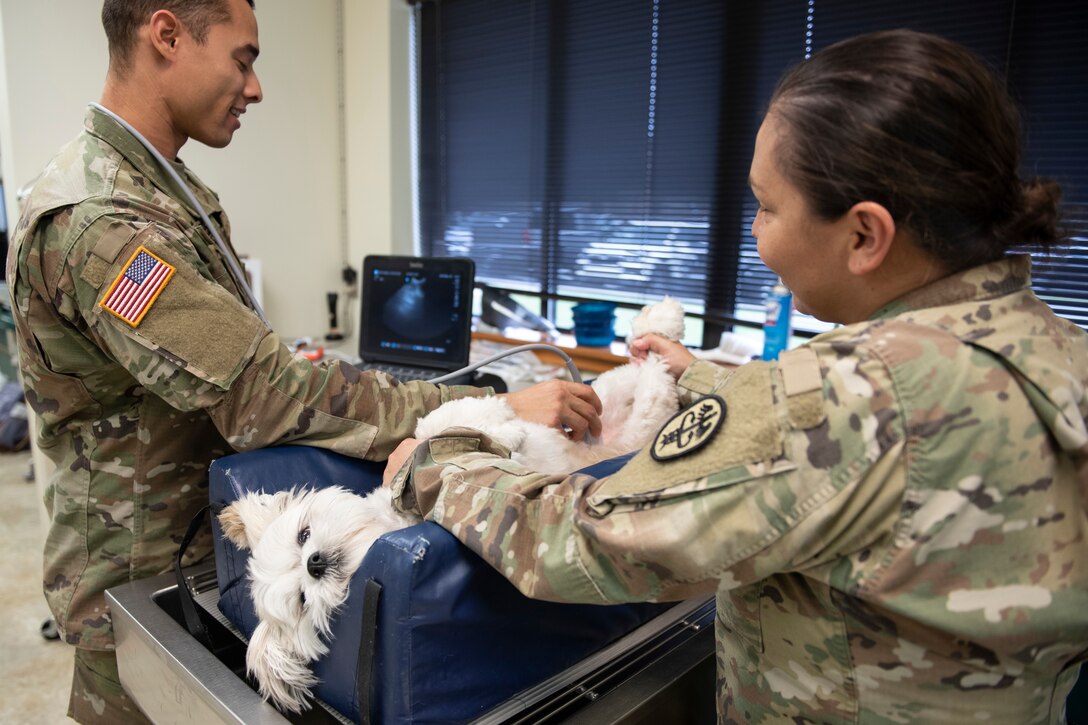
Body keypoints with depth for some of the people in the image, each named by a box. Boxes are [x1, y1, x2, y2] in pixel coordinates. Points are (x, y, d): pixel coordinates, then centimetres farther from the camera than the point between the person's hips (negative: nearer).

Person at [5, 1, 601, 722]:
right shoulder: (97, 223, -27)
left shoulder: (160, 189, 7)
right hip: (143, 573, -9)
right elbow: (264, 396, -34)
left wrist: (275, 366, -1)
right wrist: (493, 409, -34)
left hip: (205, 538, 9)